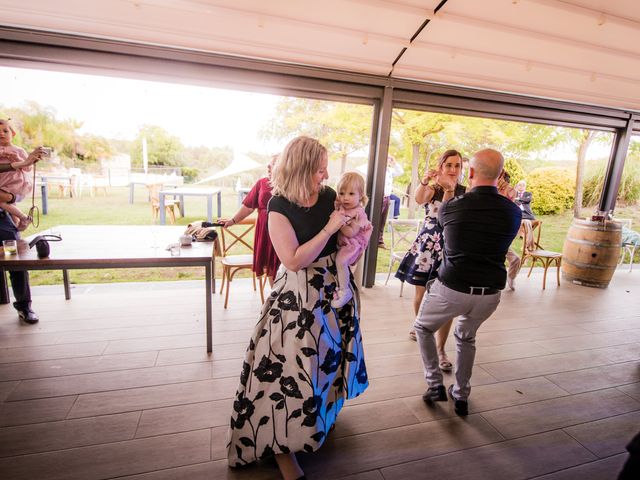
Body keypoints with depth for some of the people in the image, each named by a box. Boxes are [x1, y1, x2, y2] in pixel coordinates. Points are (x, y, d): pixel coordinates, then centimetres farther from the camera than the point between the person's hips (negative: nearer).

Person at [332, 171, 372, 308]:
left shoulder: (359, 214, -17)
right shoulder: (339, 206, 3)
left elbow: (351, 233, -24)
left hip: (351, 244, -8)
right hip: (339, 241, 9)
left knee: (340, 260, -26)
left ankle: (345, 291, -10)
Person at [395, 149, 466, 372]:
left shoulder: (464, 192, 2)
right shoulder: (432, 188, 3)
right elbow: (419, 199, -22)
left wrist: (449, 190, -25)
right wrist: (425, 182, -40)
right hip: (427, 245, 1)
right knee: (421, 293, 11)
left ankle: (441, 349, 8)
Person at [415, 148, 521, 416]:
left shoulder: (452, 206, -11)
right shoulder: (513, 211, -2)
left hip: (452, 288, -4)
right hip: (490, 293, 4)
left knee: (423, 328, 24)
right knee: (466, 338, 29)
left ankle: (435, 385, 23)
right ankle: (461, 397, 38)